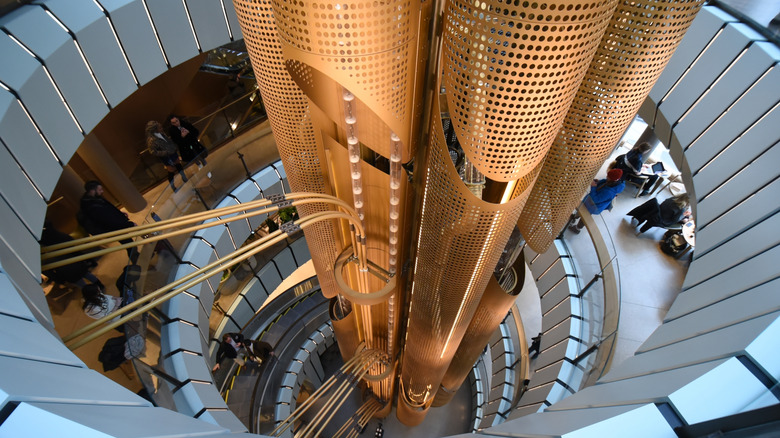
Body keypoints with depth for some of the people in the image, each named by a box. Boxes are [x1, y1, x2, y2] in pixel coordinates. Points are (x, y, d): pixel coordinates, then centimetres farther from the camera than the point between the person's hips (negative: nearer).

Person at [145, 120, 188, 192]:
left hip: (173, 154, 7)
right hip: (167, 159, -7)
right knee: (171, 172, 5)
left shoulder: (162, 134, -1)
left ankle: (184, 179, 45)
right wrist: (166, 153, -27)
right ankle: (173, 187, 25)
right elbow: (153, 152, -23)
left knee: (179, 166, 22)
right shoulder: (151, 140, -23)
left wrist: (175, 148, 3)